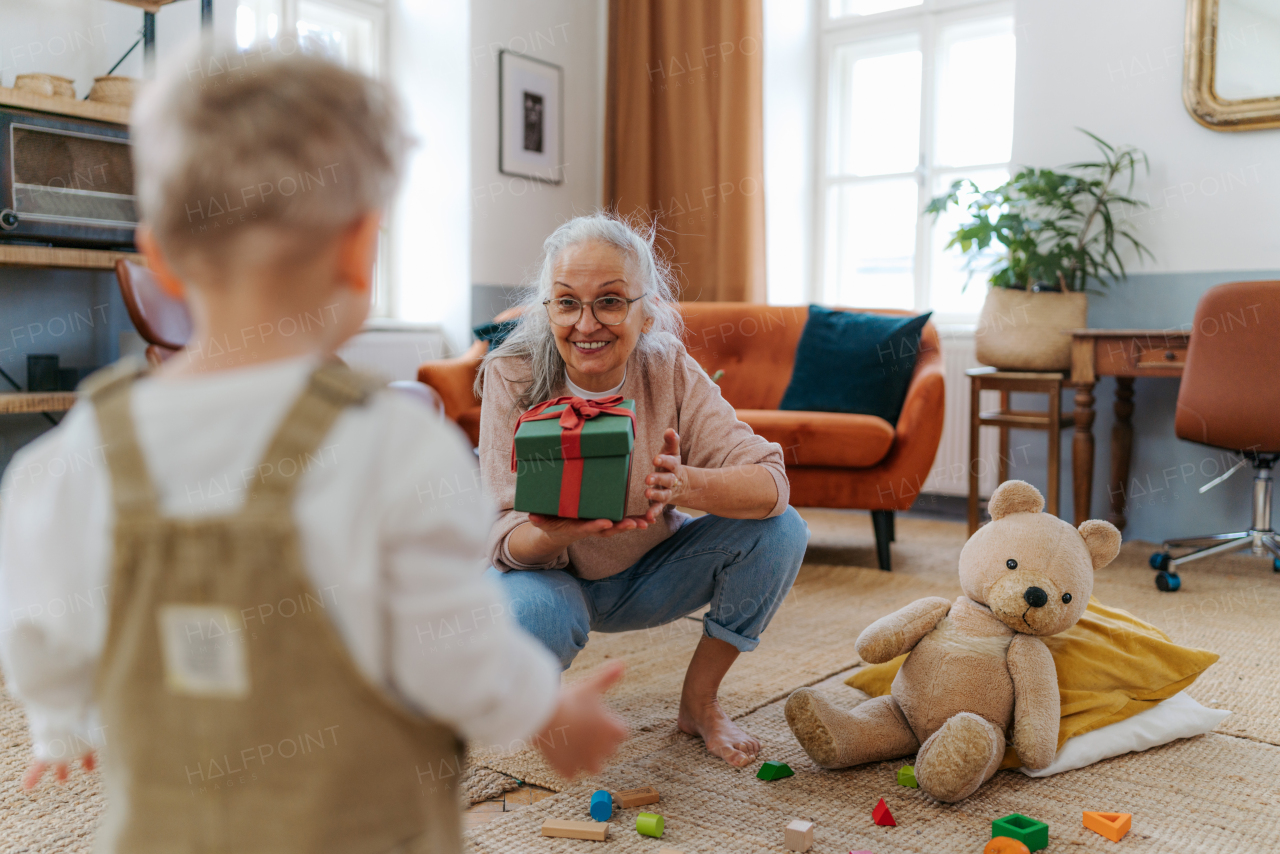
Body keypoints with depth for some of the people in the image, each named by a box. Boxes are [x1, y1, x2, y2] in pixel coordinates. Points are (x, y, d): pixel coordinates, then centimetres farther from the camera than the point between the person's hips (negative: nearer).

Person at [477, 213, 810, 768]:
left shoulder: (670, 371, -16)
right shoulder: (511, 378, -21)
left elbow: (770, 482, -25)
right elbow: (504, 537, -24)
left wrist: (687, 484, -47)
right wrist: (558, 532, -49)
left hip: (645, 574, 3)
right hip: (550, 574, -2)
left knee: (780, 532, -19)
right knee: (533, 616, -38)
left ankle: (699, 702, 1)